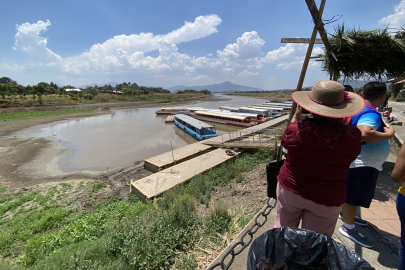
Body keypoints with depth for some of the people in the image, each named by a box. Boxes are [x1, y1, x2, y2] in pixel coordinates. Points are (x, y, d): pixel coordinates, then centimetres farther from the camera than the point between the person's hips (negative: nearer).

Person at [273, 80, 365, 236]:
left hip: (290, 189, 0)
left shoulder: (296, 129, -21)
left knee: (282, 231, 23)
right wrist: (341, 123, 7)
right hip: (326, 199, 0)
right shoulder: (352, 135, -17)